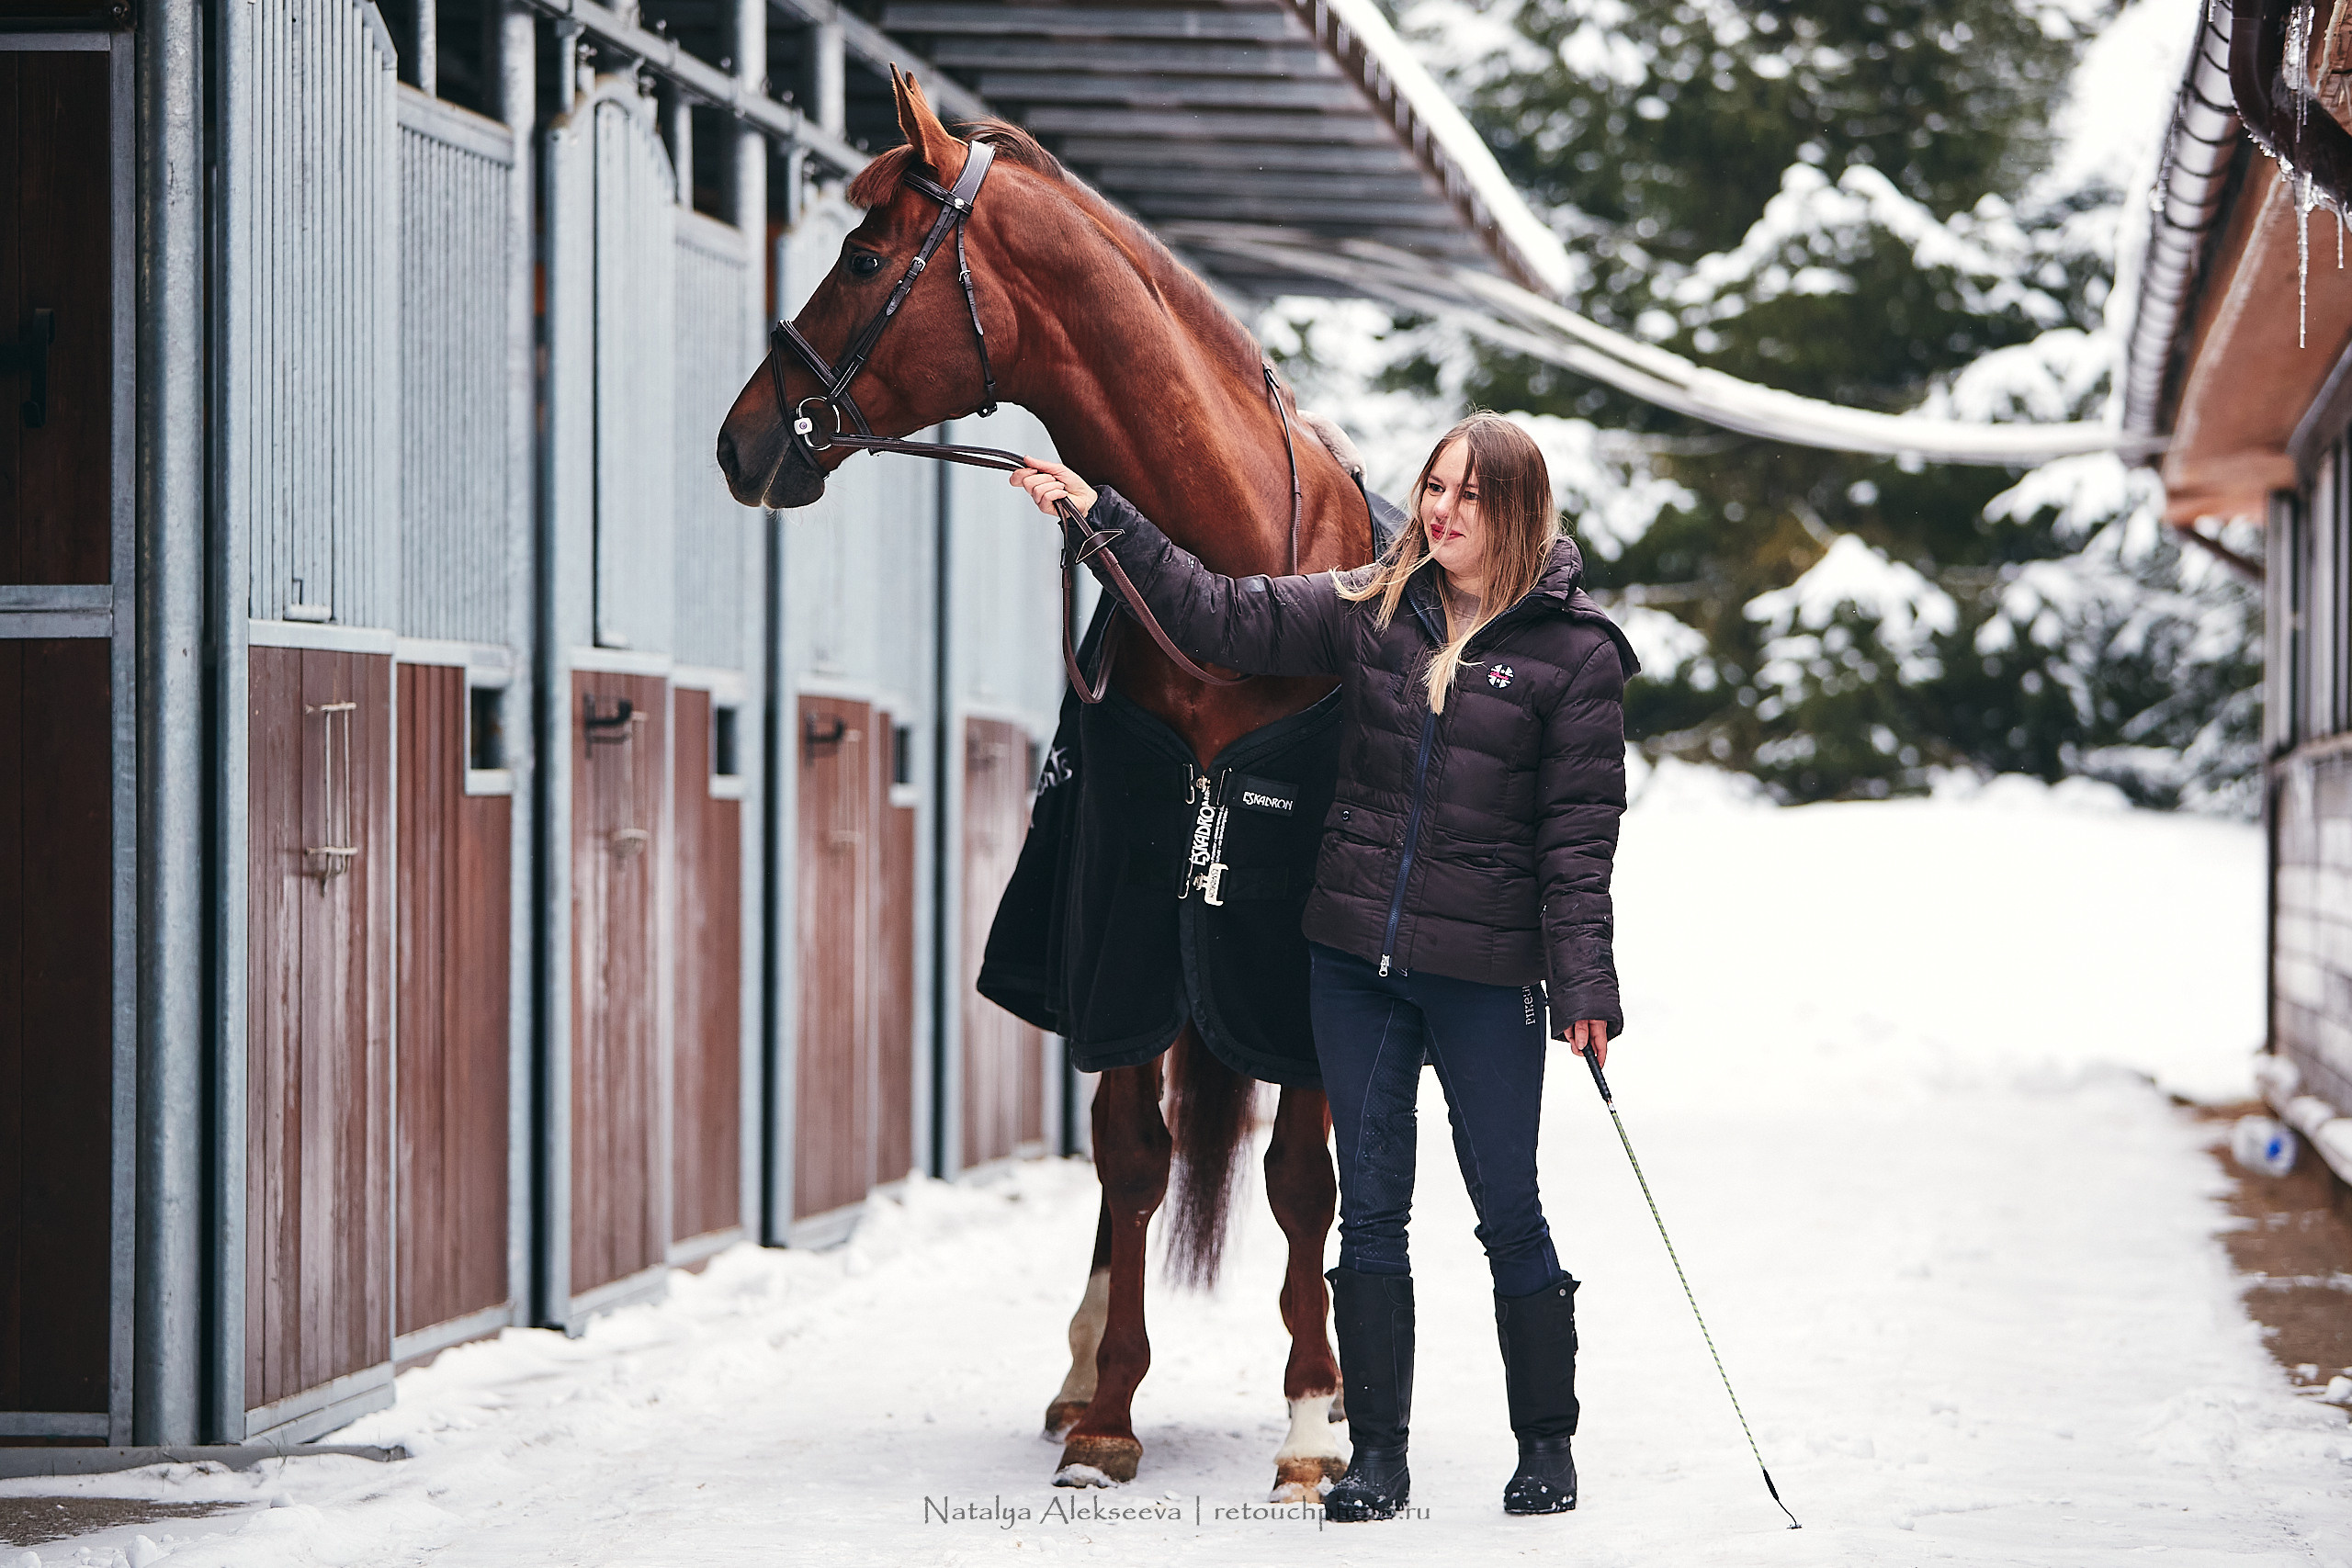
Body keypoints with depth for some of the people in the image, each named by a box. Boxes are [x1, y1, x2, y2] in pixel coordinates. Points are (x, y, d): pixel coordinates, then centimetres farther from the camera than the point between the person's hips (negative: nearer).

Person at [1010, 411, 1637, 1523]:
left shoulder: (1574, 653, -5)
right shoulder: (1370, 611, 6)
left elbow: (1581, 835, -7)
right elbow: (1223, 617, 5)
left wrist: (1584, 985, -12)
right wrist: (1105, 517, -1)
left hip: (1486, 972, -4)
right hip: (1353, 955, 4)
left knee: (1507, 1211, 3)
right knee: (1371, 1206, 6)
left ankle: (1547, 1449, 17)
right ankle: (1377, 1454, 13)